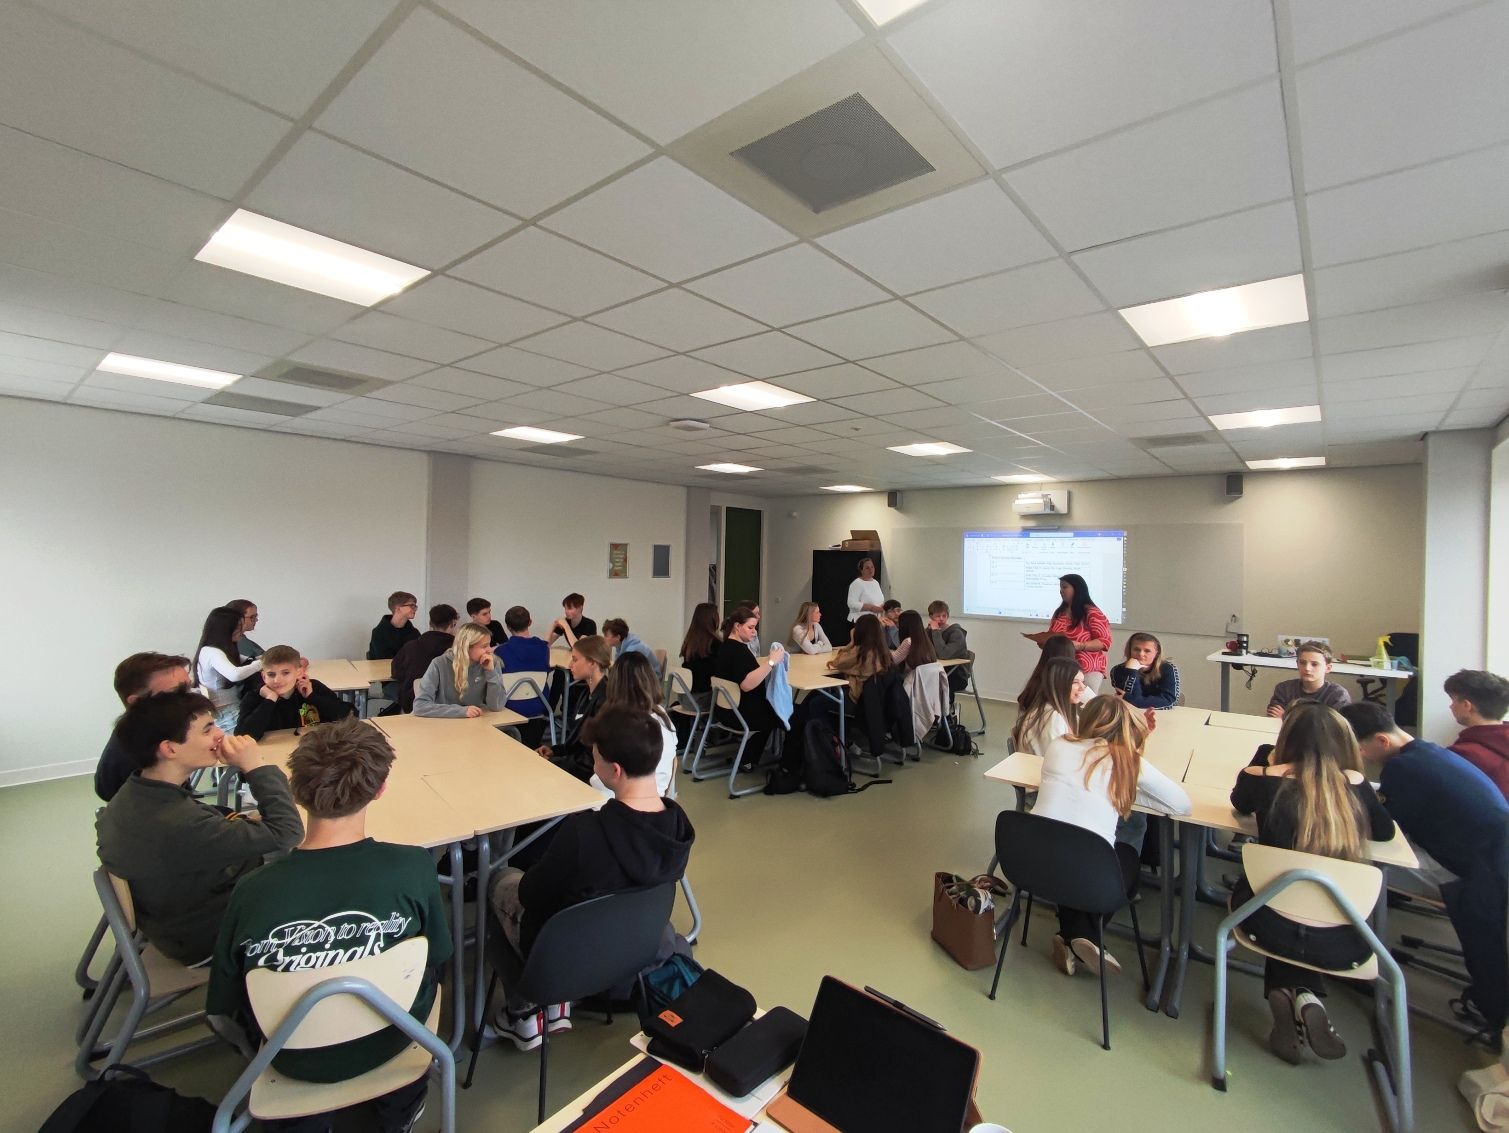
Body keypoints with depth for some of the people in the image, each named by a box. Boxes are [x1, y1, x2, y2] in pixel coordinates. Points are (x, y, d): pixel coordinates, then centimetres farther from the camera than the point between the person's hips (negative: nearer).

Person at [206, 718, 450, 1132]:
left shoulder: (253, 893, -28)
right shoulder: (413, 868, -29)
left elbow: (222, 1017, -12)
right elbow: (438, 957, -10)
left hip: (297, 1061, 1)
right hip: (388, 1043, -1)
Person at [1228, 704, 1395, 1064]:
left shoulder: (1261, 779, -7)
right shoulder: (1354, 784, -3)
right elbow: (1385, 831, 18)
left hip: (1273, 929, -2)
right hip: (1345, 946, 2)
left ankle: (1285, 994, 16)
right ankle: (1304, 996, 12)